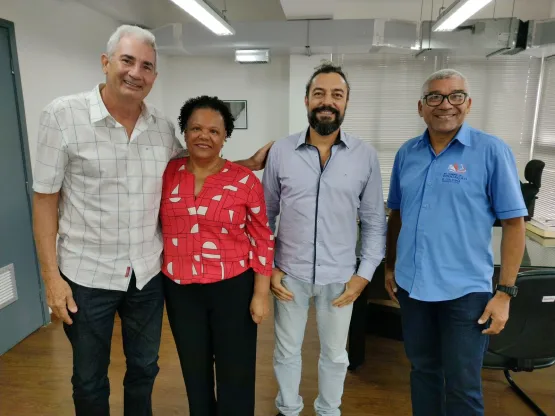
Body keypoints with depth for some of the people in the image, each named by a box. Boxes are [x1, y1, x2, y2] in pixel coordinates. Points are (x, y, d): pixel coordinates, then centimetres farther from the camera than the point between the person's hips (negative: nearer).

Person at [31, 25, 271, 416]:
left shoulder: (163, 126, 0)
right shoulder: (63, 115, -11)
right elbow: (45, 199, -7)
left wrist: (252, 163, 4)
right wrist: (51, 275, -9)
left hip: (148, 271, 3)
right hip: (87, 274, -3)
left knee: (144, 367, 23)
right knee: (89, 378, 19)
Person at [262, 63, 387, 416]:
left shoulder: (366, 156, -5)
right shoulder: (280, 152, -5)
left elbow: (375, 221, 0)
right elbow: (265, 216, 1)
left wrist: (365, 273, -4)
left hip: (341, 277, 0)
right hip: (289, 274, 1)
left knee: (335, 355, 20)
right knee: (287, 351, 20)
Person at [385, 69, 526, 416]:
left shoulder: (492, 151, -8)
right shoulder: (407, 153, 4)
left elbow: (514, 224, -7)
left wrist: (505, 292, -10)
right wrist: (390, 266, 12)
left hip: (465, 290, -4)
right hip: (411, 285, 4)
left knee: (462, 386, 10)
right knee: (422, 370, 20)